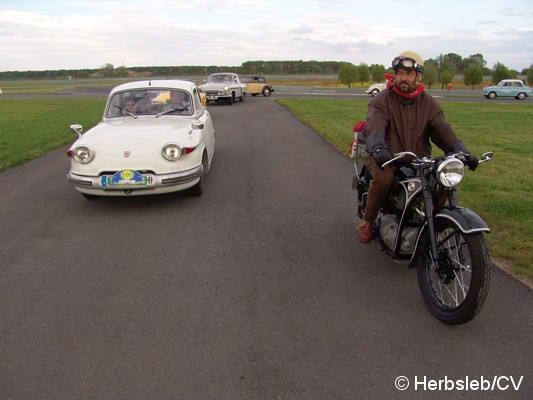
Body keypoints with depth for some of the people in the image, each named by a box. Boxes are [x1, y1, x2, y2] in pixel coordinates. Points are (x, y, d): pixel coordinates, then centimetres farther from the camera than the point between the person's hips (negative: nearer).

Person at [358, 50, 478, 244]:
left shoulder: (428, 103, 10)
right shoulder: (382, 99, -3)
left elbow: (442, 129, -2)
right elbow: (374, 125, -22)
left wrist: (461, 150, -21)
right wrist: (378, 148, -44)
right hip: (386, 158, -4)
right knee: (385, 177, -35)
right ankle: (366, 222, -12)